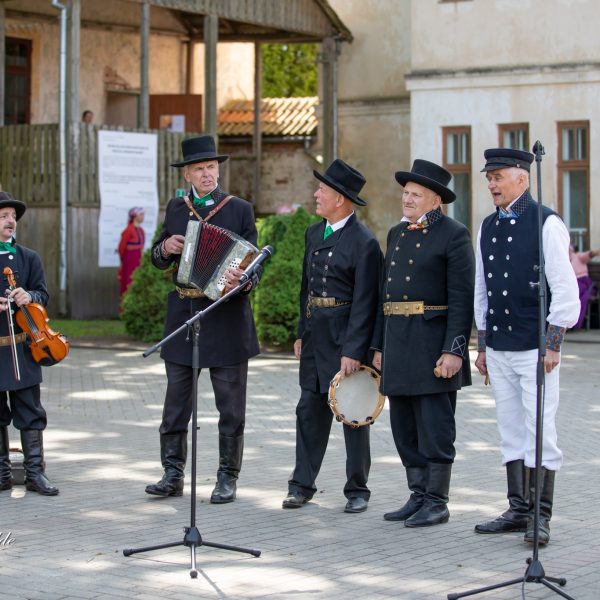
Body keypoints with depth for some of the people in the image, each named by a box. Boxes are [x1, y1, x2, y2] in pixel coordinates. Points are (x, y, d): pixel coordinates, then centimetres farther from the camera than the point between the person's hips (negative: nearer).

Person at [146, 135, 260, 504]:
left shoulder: (240, 210, 1)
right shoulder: (176, 208, 12)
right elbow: (159, 260, 16)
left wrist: (242, 277, -25)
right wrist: (165, 248, -7)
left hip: (226, 320, -3)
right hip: (183, 315, 3)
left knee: (231, 405, 2)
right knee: (176, 402, 5)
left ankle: (228, 478, 11)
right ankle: (173, 475, 12)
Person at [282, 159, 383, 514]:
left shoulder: (364, 243, -13)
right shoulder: (314, 234, 12)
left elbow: (364, 302, -15)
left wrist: (353, 351, -18)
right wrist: (301, 334, 14)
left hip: (346, 337, -7)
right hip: (316, 336, 7)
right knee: (310, 410, 8)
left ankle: (357, 490, 12)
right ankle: (302, 485, 14)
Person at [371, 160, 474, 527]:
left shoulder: (453, 235, -6)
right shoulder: (397, 234, 17)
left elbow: (462, 299, -12)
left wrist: (454, 350, -19)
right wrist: (379, 345, 16)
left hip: (432, 344, -8)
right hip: (398, 342, 8)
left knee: (435, 428, -3)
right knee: (405, 428, 11)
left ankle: (437, 503, 4)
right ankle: (419, 497, 20)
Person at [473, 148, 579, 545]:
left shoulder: (546, 224, -7)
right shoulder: (488, 227, 13)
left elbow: (565, 289, -10)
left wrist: (553, 346, -13)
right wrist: (482, 345, 16)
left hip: (535, 348, -6)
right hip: (498, 348, 6)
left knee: (540, 432, -5)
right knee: (512, 433, 9)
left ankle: (542, 518, 0)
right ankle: (519, 510, 16)